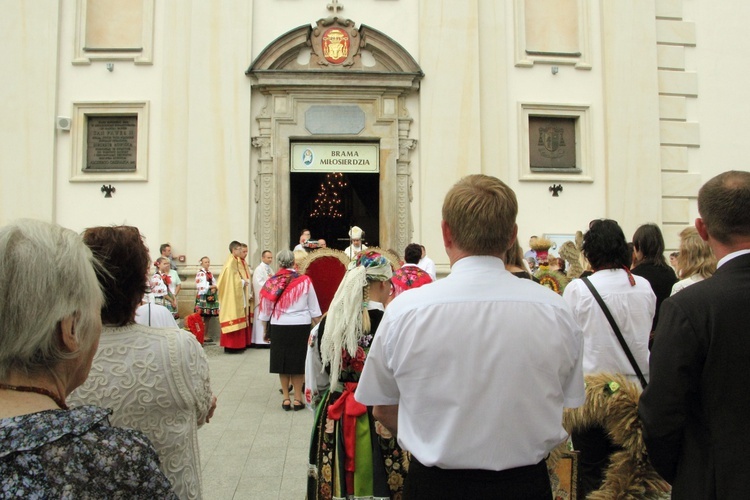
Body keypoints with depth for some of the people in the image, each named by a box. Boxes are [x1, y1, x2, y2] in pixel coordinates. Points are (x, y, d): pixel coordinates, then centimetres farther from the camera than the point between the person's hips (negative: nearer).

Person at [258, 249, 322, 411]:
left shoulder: (271, 282, -3)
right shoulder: (304, 281, -4)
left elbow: (265, 309, 3)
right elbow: (314, 309, 0)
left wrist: (266, 330, 14)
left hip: (279, 327, 1)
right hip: (301, 326, 0)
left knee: (283, 361, 11)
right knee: (298, 362, 9)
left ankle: (286, 399, 16)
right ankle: (297, 399, 13)